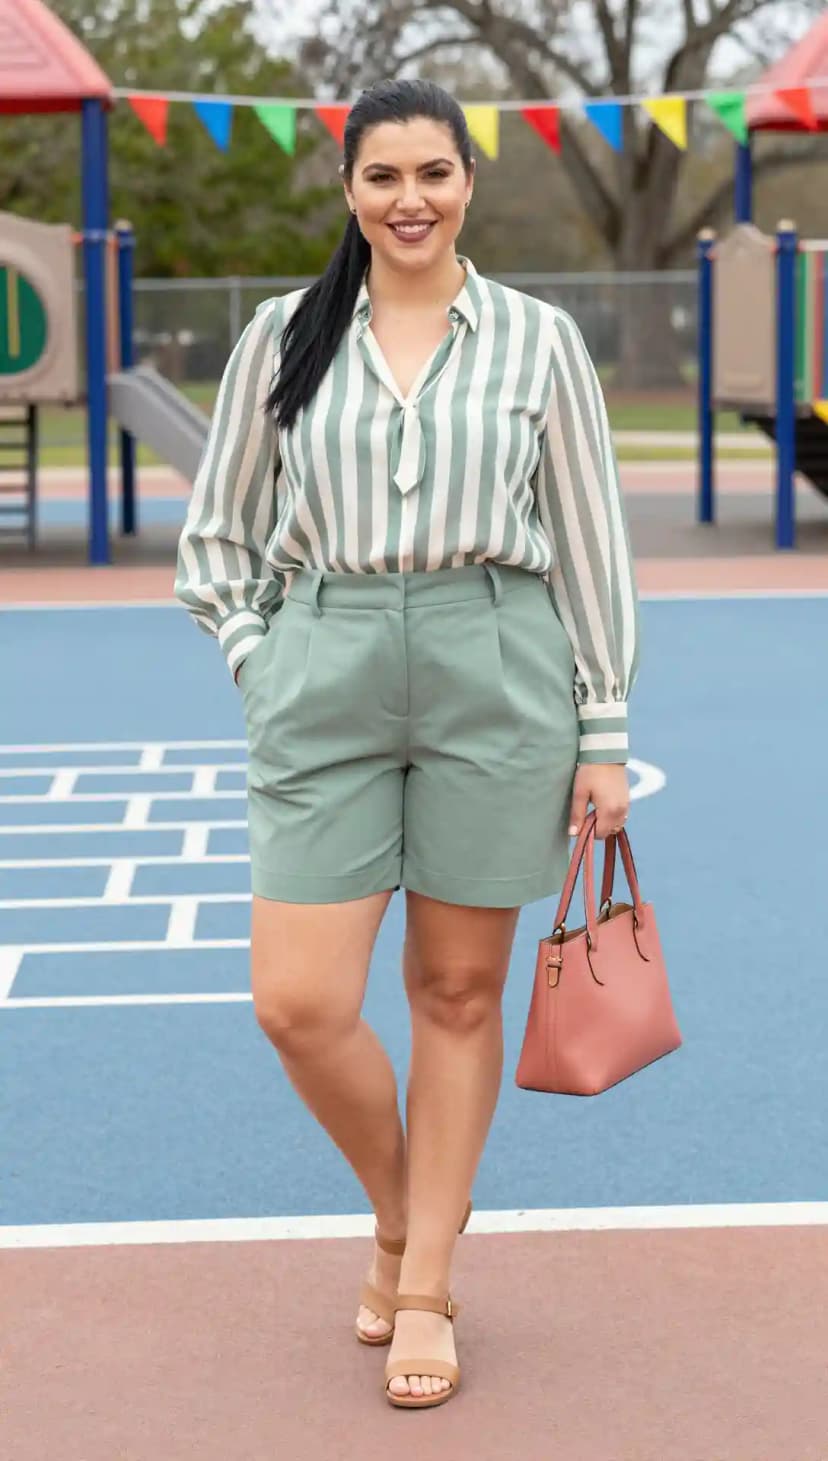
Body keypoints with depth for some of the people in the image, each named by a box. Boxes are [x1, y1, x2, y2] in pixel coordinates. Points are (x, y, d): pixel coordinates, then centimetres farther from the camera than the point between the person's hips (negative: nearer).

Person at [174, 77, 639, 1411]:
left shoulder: (537, 338, 4)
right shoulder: (285, 336, 7)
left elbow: (591, 544, 6)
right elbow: (217, 536, 15)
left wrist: (604, 733, 3)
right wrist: (262, 666, 3)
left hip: (496, 669, -1)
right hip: (324, 674, 1)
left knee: (459, 990, 5)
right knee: (298, 1003, -5)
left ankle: (425, 1289, 20)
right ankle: (398, 1219, 23)